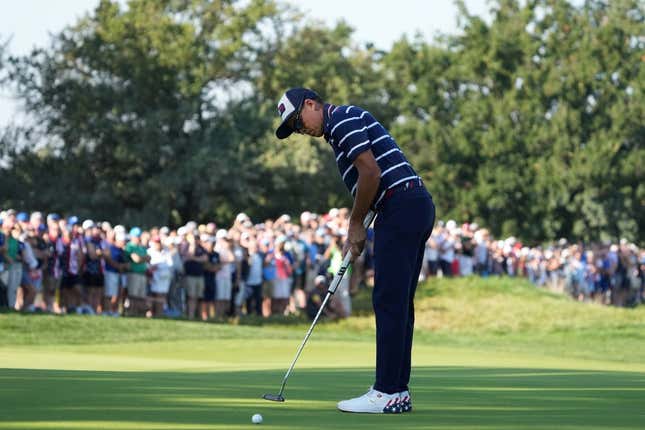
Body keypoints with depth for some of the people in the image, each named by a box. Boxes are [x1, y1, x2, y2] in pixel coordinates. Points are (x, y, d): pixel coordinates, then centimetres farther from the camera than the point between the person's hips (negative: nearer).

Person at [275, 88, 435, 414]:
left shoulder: (342, 119, -7)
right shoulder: (343, 126, 24)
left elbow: (371, 173, -16)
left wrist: (356, 223, -4)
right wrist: (355, 233, 17)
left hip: (401, 207, -10)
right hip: (416, 207, 10)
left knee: (389, 302, -9)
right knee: (398, 304, 11)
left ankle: (387, 393, -10)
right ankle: (398, 389, 12)